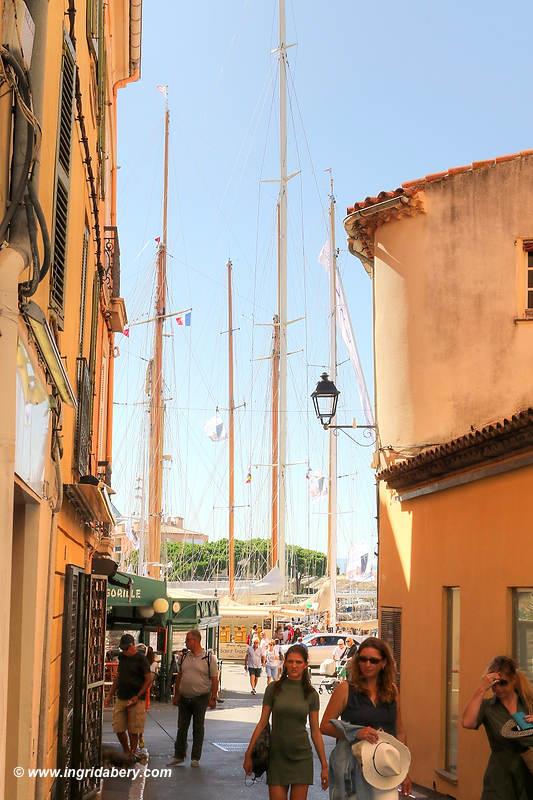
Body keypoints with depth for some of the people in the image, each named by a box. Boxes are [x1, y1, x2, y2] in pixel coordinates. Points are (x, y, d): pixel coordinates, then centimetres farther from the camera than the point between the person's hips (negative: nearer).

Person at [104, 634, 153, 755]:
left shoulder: (141, 659, -8)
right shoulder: (122, 657, 11)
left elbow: (149, 679, -9)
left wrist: (137, 697, -14)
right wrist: (110, 694, 13)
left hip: (135, 700, -6)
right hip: (120, 698, 6)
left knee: (133, 730, -1)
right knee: (118, 728, 6)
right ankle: (126, 752, 23)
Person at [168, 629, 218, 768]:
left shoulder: (209, 657, -8)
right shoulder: (183, 657, 6)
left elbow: (214, 679, -7)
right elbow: (179, 677, 13)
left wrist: (213, 698, -11)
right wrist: (176, 695, 10)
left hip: (200, 698, -4)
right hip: (184, 698, 4)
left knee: (198, 729, 5)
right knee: (182, 727, 8)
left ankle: (195, 758, 13)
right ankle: (179, 756, 17)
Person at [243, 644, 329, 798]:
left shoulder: (311, 694, 0)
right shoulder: (273, 689, -2)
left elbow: (315, 731, 4)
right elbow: (262, 723, 1)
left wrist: (324, 765, 2)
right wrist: (248, 754, -2)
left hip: (301, 757, 1)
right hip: (277, 756, 0)